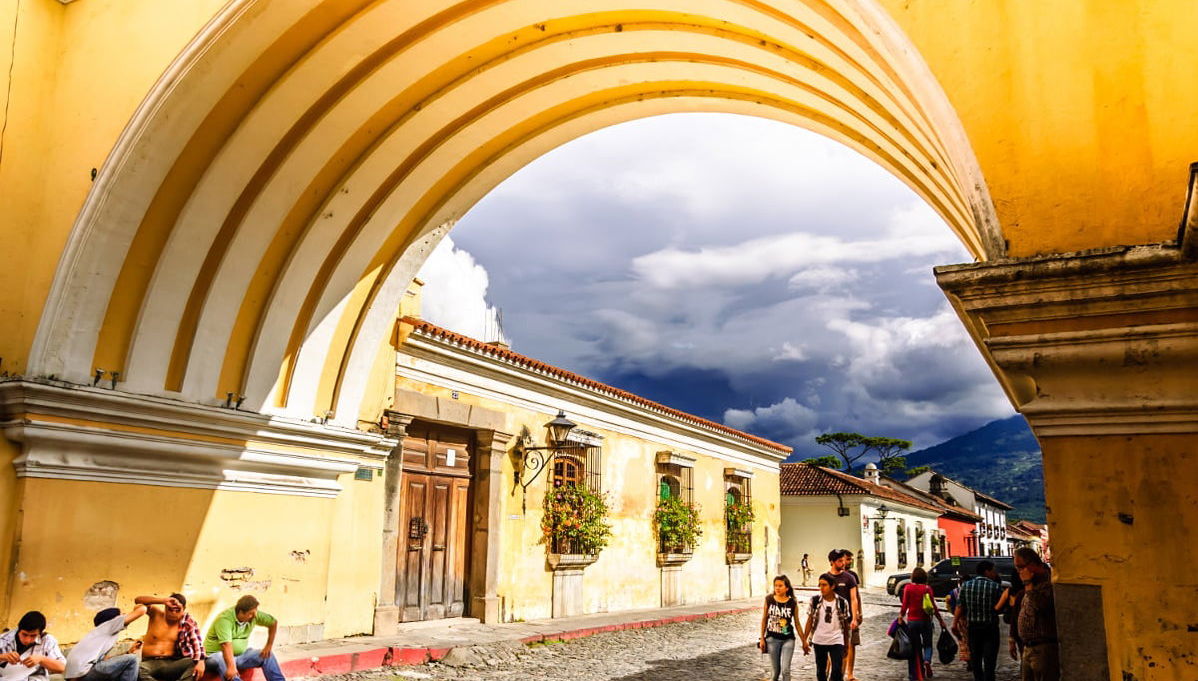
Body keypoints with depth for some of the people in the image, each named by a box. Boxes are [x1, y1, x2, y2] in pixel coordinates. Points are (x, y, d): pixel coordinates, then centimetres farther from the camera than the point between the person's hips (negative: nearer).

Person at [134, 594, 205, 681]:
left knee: (194, 664, -32)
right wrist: (163, 601, -21)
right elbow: (138, 600, -7)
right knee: (138, 670, -36)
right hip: (150, 663, 0)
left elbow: (196, 642, -10)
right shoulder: (156, 613, 5)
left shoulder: (188, 622, 2)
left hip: (171, 663, 0)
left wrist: (200, 661, -30)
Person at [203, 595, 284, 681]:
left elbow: (273, 622, 8)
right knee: (222, 660, -40)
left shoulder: (254, 615, -5)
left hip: (240, 654, 7)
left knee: (267, 655, -6)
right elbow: (226, 645, -37)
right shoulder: (225, 619, -25)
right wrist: (231, 667, -48)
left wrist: (269, 646, 2)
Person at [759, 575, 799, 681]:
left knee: (785, 669, -8)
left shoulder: (793, 603, -6)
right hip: (772, 638, 1)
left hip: (788, 639, -1)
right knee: (775, 670, 9)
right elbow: (764, 619, 3)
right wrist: (762, 638, 5)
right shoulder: (769, 600, -5)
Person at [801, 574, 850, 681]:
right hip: (819, 641, 1)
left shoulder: (842, 602, -5)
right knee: (821, 670, 10)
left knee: (837, 670, -10)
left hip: (836, 641, -1)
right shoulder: (815, 600, -3)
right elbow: (810, 621, 1)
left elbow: (845, 623, 4)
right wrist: (805, 640, -3)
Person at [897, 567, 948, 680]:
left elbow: (904, 606, -6)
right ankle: (927, 661, -14)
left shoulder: (908, 588, -5)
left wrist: (900, 618, 5)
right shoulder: (927, 588, -5)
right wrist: (941, 620, 2)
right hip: (925, 620, 0)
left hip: (912, 621, 0)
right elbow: (934, 607, -5)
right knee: (927, 644, 16)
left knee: (915, 647, 11)